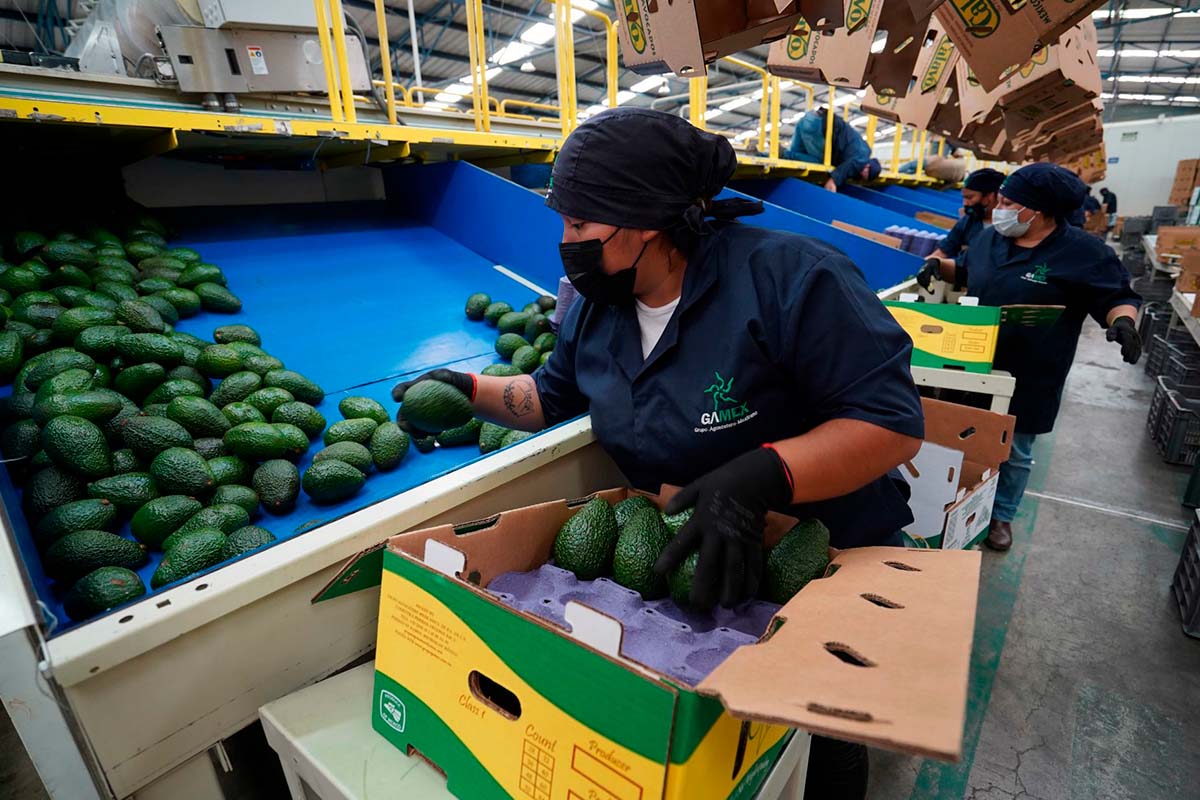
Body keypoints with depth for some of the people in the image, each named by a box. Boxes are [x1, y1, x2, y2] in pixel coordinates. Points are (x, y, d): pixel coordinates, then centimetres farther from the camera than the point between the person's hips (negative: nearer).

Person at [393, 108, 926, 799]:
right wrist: (469, 389, 0)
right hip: (679, 560, 5)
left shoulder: (788, 276, -25)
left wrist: (763, 475, -39)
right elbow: (553, 395, 12)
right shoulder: (599, 307, -3)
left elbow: (896, 422, -25)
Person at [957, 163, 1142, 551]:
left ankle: (1001, 515, 32)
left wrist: (1123, 322, -26)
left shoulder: (1084, 252, -13)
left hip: (1028, 379, -4)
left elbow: (1118, 297, -6)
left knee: (1014, 452, 11)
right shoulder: (990, 237, 2)